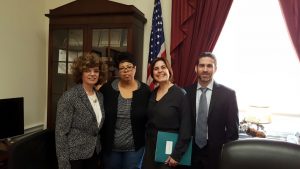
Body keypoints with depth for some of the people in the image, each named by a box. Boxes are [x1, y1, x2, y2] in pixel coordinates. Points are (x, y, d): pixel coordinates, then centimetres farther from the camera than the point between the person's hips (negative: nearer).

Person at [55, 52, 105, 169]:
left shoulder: (100, 96, 3)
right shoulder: (69, 96, -17)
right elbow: (61, 132, -17)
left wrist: (98, 149, 10)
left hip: (94, 153, 6)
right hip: (74, 155, -6)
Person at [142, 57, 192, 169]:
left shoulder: (180, 94, -14)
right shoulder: (152, 94, 3)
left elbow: (186, 127, -15)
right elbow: (149, 121, 10)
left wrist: (177, 154, -15)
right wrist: (146, 142, 5)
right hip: (151, 147, 5)